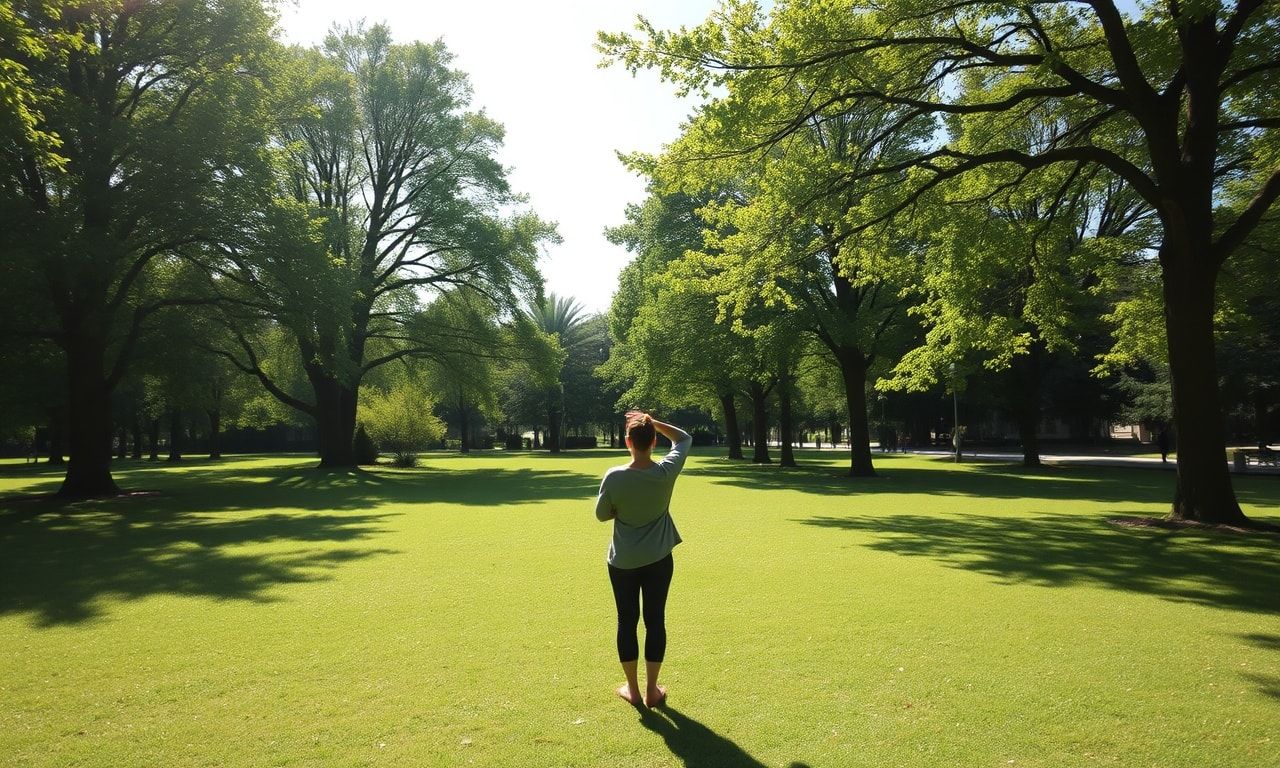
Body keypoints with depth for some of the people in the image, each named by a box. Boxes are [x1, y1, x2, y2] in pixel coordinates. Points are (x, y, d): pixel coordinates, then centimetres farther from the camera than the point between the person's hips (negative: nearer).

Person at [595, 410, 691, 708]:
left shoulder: (614, 477, -18)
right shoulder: (666, 472, -14)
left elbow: (602, 515, -3)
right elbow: (684, 438, 3)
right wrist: (653, 422, -2)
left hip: (622, 561, -1)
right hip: (658, 560, 1)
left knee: (627, 622, 12)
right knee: (655, 621, 11)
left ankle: (632, 689, 23)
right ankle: (652, 690, 20)